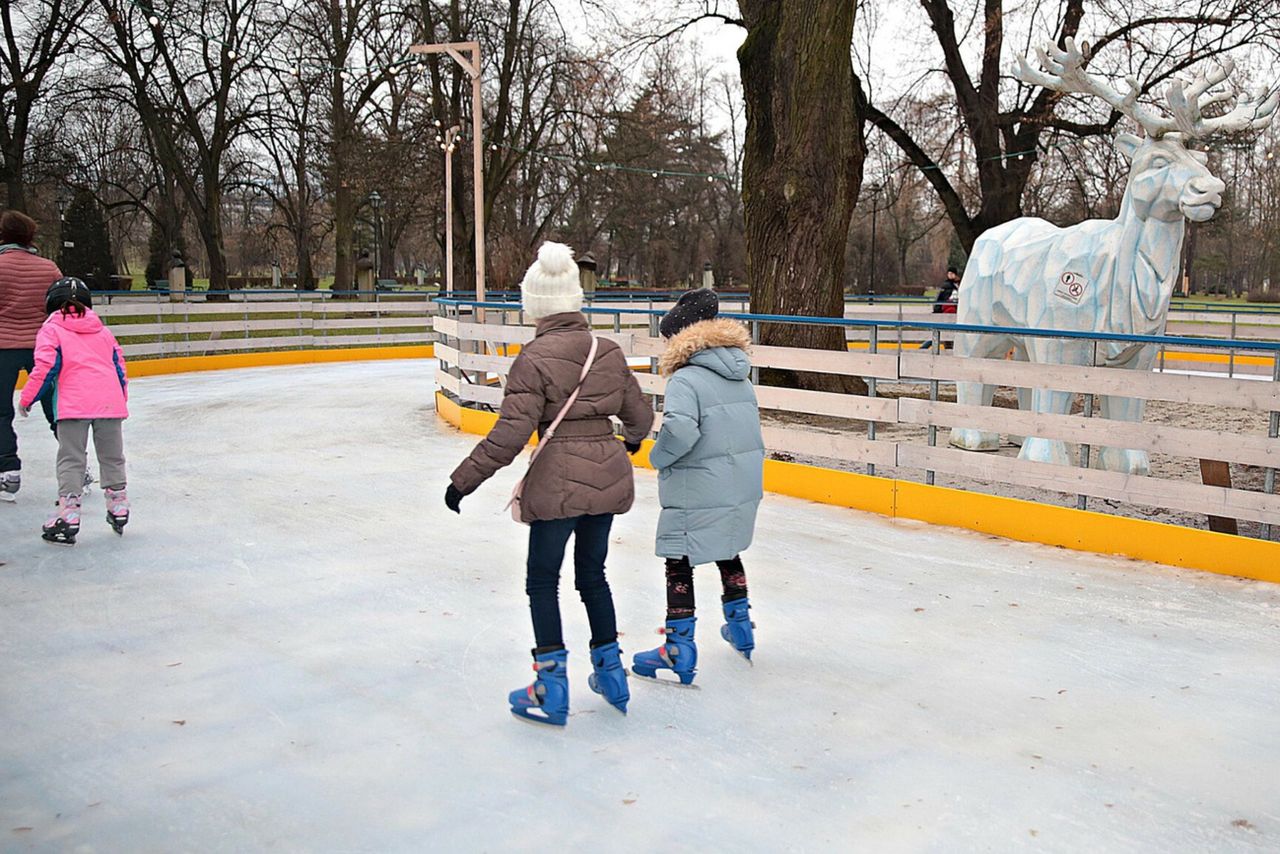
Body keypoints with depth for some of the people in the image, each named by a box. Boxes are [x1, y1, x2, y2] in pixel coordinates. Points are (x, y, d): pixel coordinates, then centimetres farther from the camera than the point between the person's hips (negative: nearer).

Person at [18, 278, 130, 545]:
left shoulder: (51, 329, 6)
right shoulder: (103, 331, 20)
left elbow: (46, 367, -5)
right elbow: (120, 367, 19)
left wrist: (27, 399, 5)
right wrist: (121, 400, 30)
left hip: (74, 404, -4)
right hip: (110, 402, 4)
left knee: (71, 459, 0)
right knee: (112, 457, 15)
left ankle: (68, 515, -5)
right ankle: (118, 507, 23)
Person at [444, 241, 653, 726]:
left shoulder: (535, 358, -13)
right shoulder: (608, 351, 4)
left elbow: (510, 434, -18)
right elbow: (639, 415, 13)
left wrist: (464, 479, -9)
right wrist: (632, 441, 36)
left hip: (560, 478, -6)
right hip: (608, 476, 6)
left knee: (543, 580, 10)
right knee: (592, 574, 21)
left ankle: (551, 690, 13)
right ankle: (611, 672, 30)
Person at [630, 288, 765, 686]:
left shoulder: (685, 379, -16)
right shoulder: (740, 379, 9)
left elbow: (680, 429, -29)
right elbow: (749, 429, 10)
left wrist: (658, 456, -12)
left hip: (699, 493, -8)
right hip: (744, 487, 8)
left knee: (679, 563, 3)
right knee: (728, 551, 27)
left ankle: (680, 650, 7)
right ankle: (740, 626, 40)